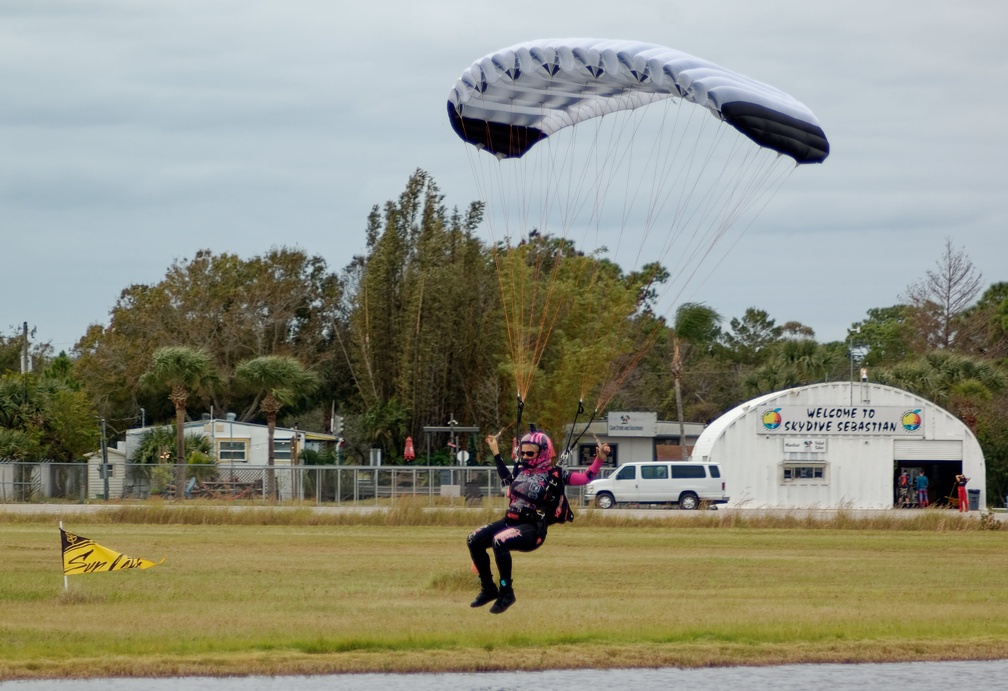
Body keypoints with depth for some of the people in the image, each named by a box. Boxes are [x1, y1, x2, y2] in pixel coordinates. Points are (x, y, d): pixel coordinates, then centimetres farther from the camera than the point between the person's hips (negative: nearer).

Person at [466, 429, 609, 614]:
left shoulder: (555, 475, -2)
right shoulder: (521, 470, 16)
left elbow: (586, 478, -4)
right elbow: (506, 478, 38)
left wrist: (599, 459, -18)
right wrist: (495, 453, 39)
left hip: (532, 529, -7)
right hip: (510, 521, 7)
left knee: (499, 540, -34)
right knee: (474, 540, -6)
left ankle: (506, 592, -22)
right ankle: (488, 589, 7)